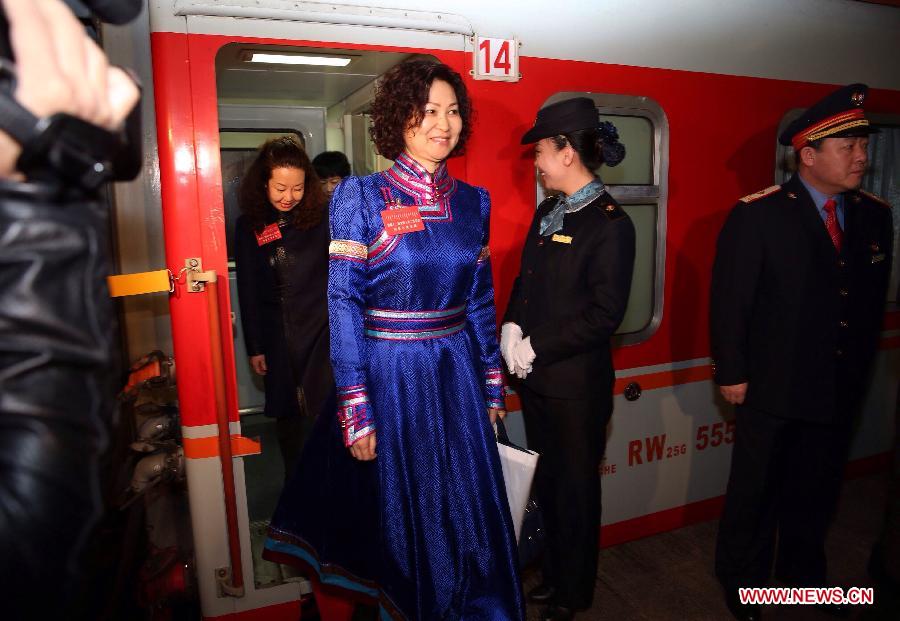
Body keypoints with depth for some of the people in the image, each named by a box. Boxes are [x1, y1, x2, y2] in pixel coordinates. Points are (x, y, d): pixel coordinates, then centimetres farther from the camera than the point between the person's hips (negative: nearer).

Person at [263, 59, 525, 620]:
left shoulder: (473, 201, 5)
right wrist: (355, 410, -15)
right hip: (390, 375, -4)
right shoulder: (361, 197, -9)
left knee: (467, 509, 15)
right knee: (398, 509, 14)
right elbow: (343, 304, -12)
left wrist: (492, 385, 10)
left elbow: (481, 300, 9)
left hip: (458, 374, 4)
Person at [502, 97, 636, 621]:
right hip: (535, 378, 7)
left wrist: (537, 346, -17)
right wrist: (512, 328, -4)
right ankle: (555, 574, 42)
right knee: (547, 482, 20)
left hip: (577, 384, -7)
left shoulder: (610, 223, -15)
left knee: (576, 489, 12)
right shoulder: (547, 213, 8)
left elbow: (605, 314, -18)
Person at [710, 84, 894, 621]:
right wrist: (731, 374, -12)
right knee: (755, 494, 11)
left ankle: (803, 575, 43)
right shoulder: (758, 215, -14)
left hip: (840, 389, 5)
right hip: (772, 389, -5)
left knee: (816, 492, 20)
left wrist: (860, 368, 9)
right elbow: (730, 300, -13)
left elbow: (873, 300, 9)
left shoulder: (874, 216, 3)